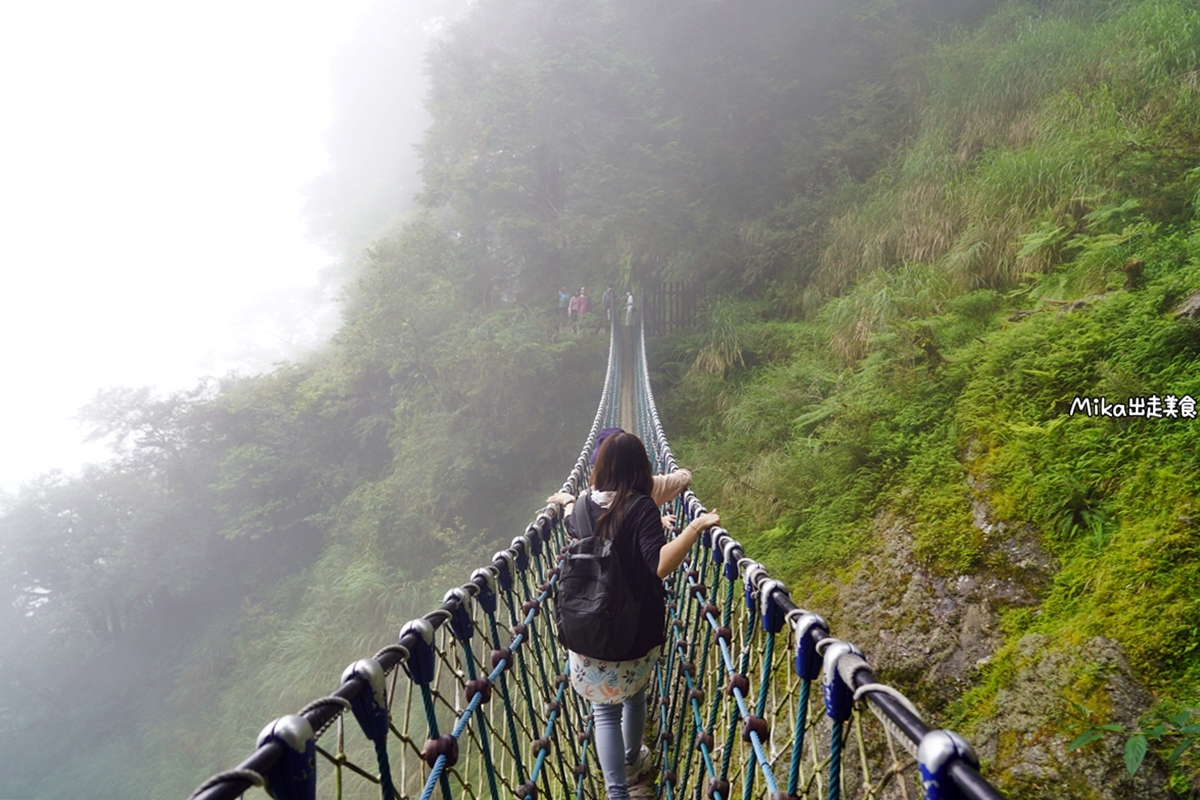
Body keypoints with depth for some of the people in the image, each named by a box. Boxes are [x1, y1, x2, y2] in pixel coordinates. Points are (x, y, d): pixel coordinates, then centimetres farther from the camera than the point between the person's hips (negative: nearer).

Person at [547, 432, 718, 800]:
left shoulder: (585, 502, -4)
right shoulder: (641, 507, -19)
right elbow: (660, 565, -31)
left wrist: (566, 501, 43)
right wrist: (695, 528, -35)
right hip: (636, 629, -2)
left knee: (605, 710, 10)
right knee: (634, 694, 25)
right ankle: (631, 762, 47)